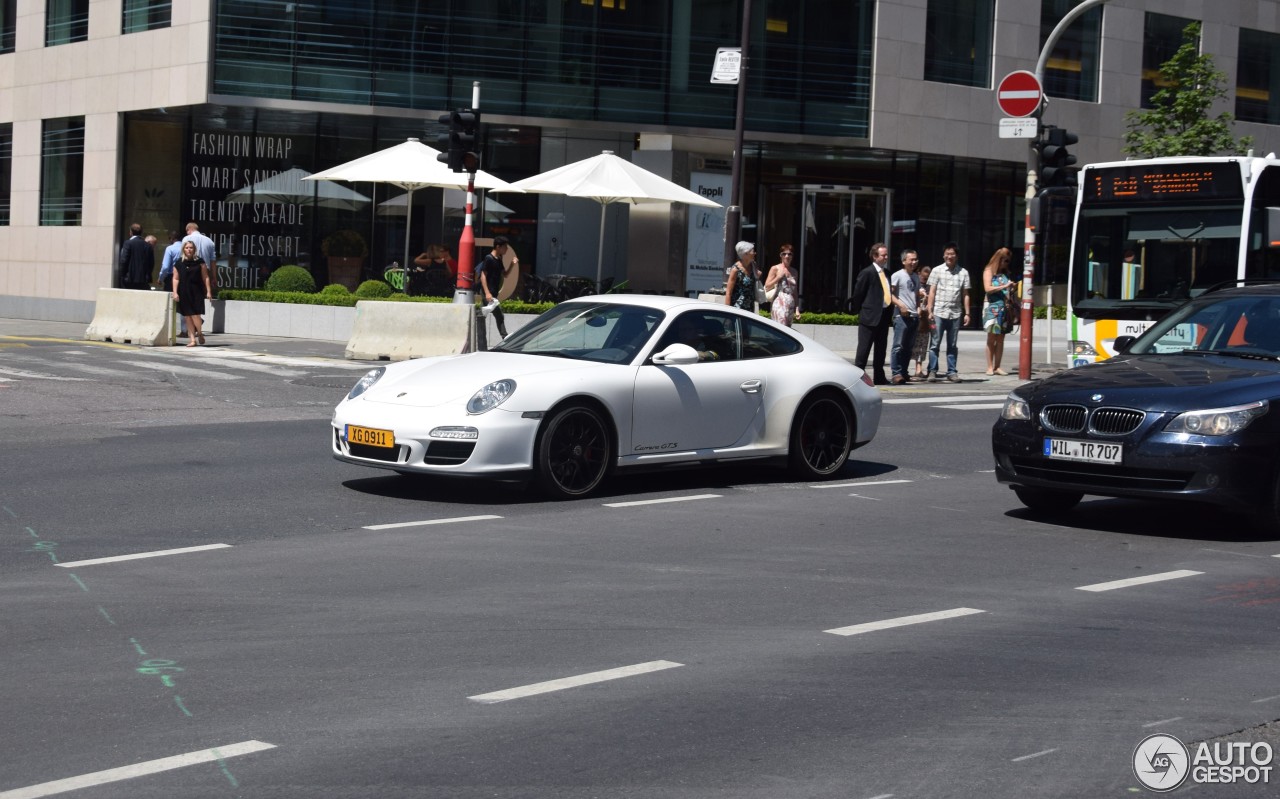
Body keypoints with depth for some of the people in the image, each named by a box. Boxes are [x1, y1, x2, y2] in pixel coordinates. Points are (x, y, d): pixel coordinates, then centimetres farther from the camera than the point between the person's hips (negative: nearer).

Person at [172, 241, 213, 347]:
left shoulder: (200, 262, 2)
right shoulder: (179, 264, 5)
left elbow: (205, 277, 2)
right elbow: (176, 278, 4)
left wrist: (208, 291, -3)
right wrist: (175, 292, -5)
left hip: (196, 291, -2)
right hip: (184, 293, 2)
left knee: (195, 314, -10)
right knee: (188, 316, 4)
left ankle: (199, 333, 17)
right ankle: (193, 339, 10)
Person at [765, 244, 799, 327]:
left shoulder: (794, 272, 16)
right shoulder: (775, 269, 2)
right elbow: (766, 287, -1)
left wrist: (797, 309, 13)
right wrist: (778, 277, -8)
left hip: (791, 306, 6)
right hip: (779, 304, -6)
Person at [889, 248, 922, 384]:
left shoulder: (916, 277, 18)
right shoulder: (898, 275, -4)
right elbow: (889, 293, -10)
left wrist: (919, 308, 10)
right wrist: (900, 305, -20)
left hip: (914, 316, 7)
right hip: (902, 315, -7)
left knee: (909, 347, 8)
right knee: (899, 346, -10)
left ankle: (903, 372, 14)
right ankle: (896, 374, -10)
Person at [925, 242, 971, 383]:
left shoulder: (963, 272, 6)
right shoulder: (937, 271, 2)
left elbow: (965, 295, 9)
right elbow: (932, 292, 2)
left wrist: (967, 313, 4)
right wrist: (930, 311, -4)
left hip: (955, 314, 2)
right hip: (939, 313, -2)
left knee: (953, 345, 7)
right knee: (935, 343, -1)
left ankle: (951, 372, 12)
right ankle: (932, 371, 4)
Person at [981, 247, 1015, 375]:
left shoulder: (1005, 273, 16)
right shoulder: (989, 271, 1)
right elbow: (988, 288, -10)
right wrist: (1004, 286, -13)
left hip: (1004, 308, 5)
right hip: (992, 307, -5)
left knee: (1000, 339, 2)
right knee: (991, 339, -3)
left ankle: (997, 367, 3)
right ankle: (990, 367, -1)